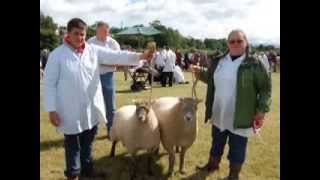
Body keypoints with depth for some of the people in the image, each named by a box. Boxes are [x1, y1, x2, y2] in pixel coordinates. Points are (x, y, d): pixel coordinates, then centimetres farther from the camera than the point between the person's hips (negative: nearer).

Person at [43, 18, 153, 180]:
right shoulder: (57, 55, -9)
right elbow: (49, 84, -7)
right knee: (72, 144, 13)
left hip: (91, 107, 4)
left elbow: (116, 56, -9)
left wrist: (139, 56, -22)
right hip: (70, 110, -3)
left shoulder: (93, 50, 0)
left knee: (88, 141, 21)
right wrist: (51, 109, -10)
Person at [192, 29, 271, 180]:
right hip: (219, 115, 4)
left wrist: (262, 110, -13)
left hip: (240, 117, -4)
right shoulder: (218, 62, 4)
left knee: (237, 148, 12)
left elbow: (265, 88, -8)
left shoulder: (254, 64, -11)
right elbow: (210, 79, 18)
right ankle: (213, 164, 46)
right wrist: (200, 72, 0)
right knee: (217, 142, 23)